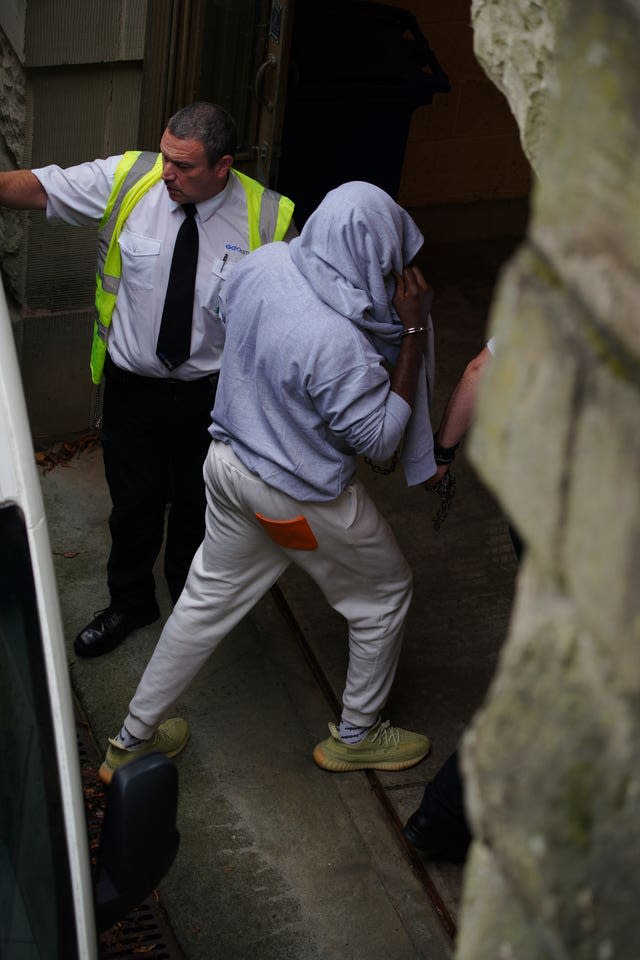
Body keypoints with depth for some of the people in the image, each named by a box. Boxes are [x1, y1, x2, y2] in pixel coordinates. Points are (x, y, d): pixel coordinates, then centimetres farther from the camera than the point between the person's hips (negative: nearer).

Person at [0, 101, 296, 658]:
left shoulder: (268, 218, -18)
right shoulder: (125, 180, -15)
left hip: (211, 395, -1)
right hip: (133, 385, 1)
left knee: (196, 506, 20)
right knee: (134, 505, 16)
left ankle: (190, 602, 48)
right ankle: (129, 605, 44)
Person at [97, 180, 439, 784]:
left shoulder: (263, 265, -12)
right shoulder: (339, 343, -34)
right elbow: (380, 439, -21)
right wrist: (414, 334, -23)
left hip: (229, 461, 7)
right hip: (302, 498, -7)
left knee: (207, 599, 23)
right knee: (385, 595, 18)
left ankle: (132, 740, 34)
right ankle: (355, 736, 36)